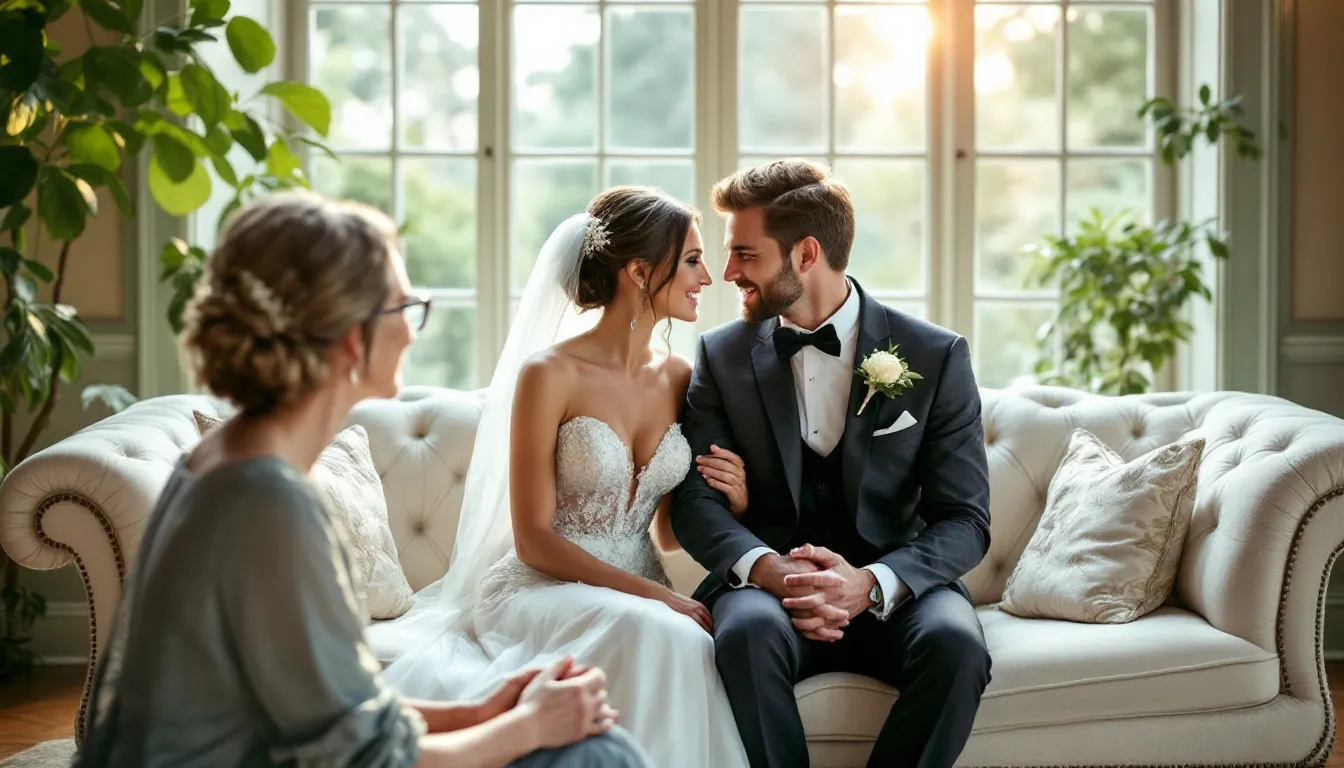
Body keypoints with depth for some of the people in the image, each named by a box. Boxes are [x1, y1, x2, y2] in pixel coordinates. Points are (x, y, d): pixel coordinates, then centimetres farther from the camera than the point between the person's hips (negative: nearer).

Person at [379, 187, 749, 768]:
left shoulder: (680, 379, 7)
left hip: (643, 597, 5)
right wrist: (655, 597, -18)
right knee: (659, 637, -35)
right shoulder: (550, 374, -11)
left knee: (691, 645, -30)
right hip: (543, 588, -5)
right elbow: (534, 538, -11)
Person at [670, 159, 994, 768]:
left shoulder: (935, 356, -1)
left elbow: (965, 518, -5)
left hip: (895, 586, 0)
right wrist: (767, 569, -23)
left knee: (955, 643, -32)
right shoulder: (722, 355, 4)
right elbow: (696, 497, -1)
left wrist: (870, 583, -24)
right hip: (768, 583, 0)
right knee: (746, 631, -34)